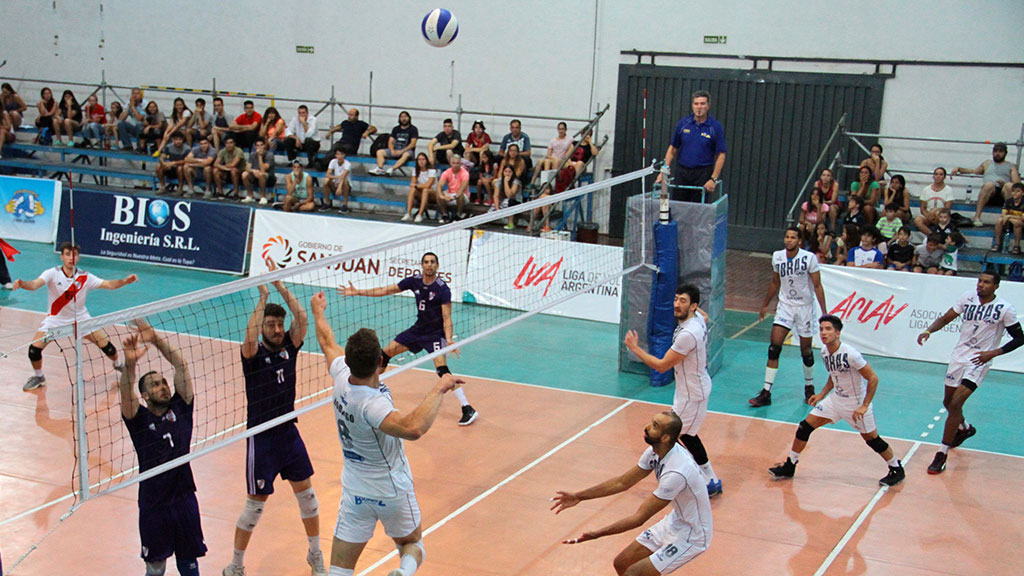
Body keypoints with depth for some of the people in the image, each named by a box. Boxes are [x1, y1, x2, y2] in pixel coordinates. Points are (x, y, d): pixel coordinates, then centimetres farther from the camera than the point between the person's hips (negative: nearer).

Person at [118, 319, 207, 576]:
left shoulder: (180, 408, 1)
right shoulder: (139, 420, -5)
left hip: (184, 497, 2)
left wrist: (156, 340, -16)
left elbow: (180, 365, -7)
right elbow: (126, 395, -25)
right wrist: (130, 364, -43)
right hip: (154, 504, -2)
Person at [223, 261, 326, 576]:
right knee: (255, 504, 0)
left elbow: (302, 318, -12)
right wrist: (263, 297, -25)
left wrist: (280, 285, -13)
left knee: (306, 493, 12)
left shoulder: (288, 348, 1)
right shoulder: (253, 356, -11)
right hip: (261, 439, -5)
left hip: (289, 433, 5)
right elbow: (250, 336, -34)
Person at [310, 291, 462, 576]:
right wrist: (438, 389, -41)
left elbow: (328, 343, 8)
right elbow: (413, 428, -53)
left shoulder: (342, 377, -14)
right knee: (412, 543, 21)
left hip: (355, 491, 5)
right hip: (392, 490, -5)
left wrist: (318, 311, 27)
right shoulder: (371, 403, -34)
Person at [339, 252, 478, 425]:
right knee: (386, 352, 9)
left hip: (435, 333, -7)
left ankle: (468, 409, -23)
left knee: (442, 369, -24)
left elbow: (446, 317, -18)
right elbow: (386, 290, 6)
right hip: (418, 329, 7)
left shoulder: (442, 289, -17)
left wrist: (449, 339, -35)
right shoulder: (414, 281, -2)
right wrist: (357, 292, 5)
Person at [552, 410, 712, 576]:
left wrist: (597, 534, -30)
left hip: (691, 536, -8)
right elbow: (622, 482, 4)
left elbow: (640, 517, -29)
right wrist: (578, 497, 0)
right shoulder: (655, 451, -8)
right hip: (674, 521, 8)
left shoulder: (676, 472, -34)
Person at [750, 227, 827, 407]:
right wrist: (765, 304, 22)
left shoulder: (809, 258, -14)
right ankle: (766, 393, -7)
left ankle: (809, 386, 34)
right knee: (774, 348, -9)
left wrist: (824, 312, -13)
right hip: (785, 305, 3)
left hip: (805, 307, -3)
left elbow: (817, 286, -9)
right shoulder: (777, 256, -1)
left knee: (806, 350, 8)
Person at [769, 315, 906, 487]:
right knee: (805, 426, -1)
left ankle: (897, 469, 29)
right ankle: (789, 466, 12)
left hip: (857, 404, -7)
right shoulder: (824, 351, -4)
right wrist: (822, 394, 7)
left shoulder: (850, 354, -27)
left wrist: (864, 406, -21)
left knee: (872, 439, 4)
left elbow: (873, 378, -21)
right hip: (836, 399, 7)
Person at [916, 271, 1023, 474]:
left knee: (955, 404, -15)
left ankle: (942, 454, -7)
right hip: (958, 357, 5)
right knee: (948, 402, 18)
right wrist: (928, 331, -15)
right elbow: (946, 318, 5)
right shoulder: (968, 297, -2)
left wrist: (993, 353, -16)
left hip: (979, 362, -5)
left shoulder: (1005, 309, -12)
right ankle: (964, 428, 51)